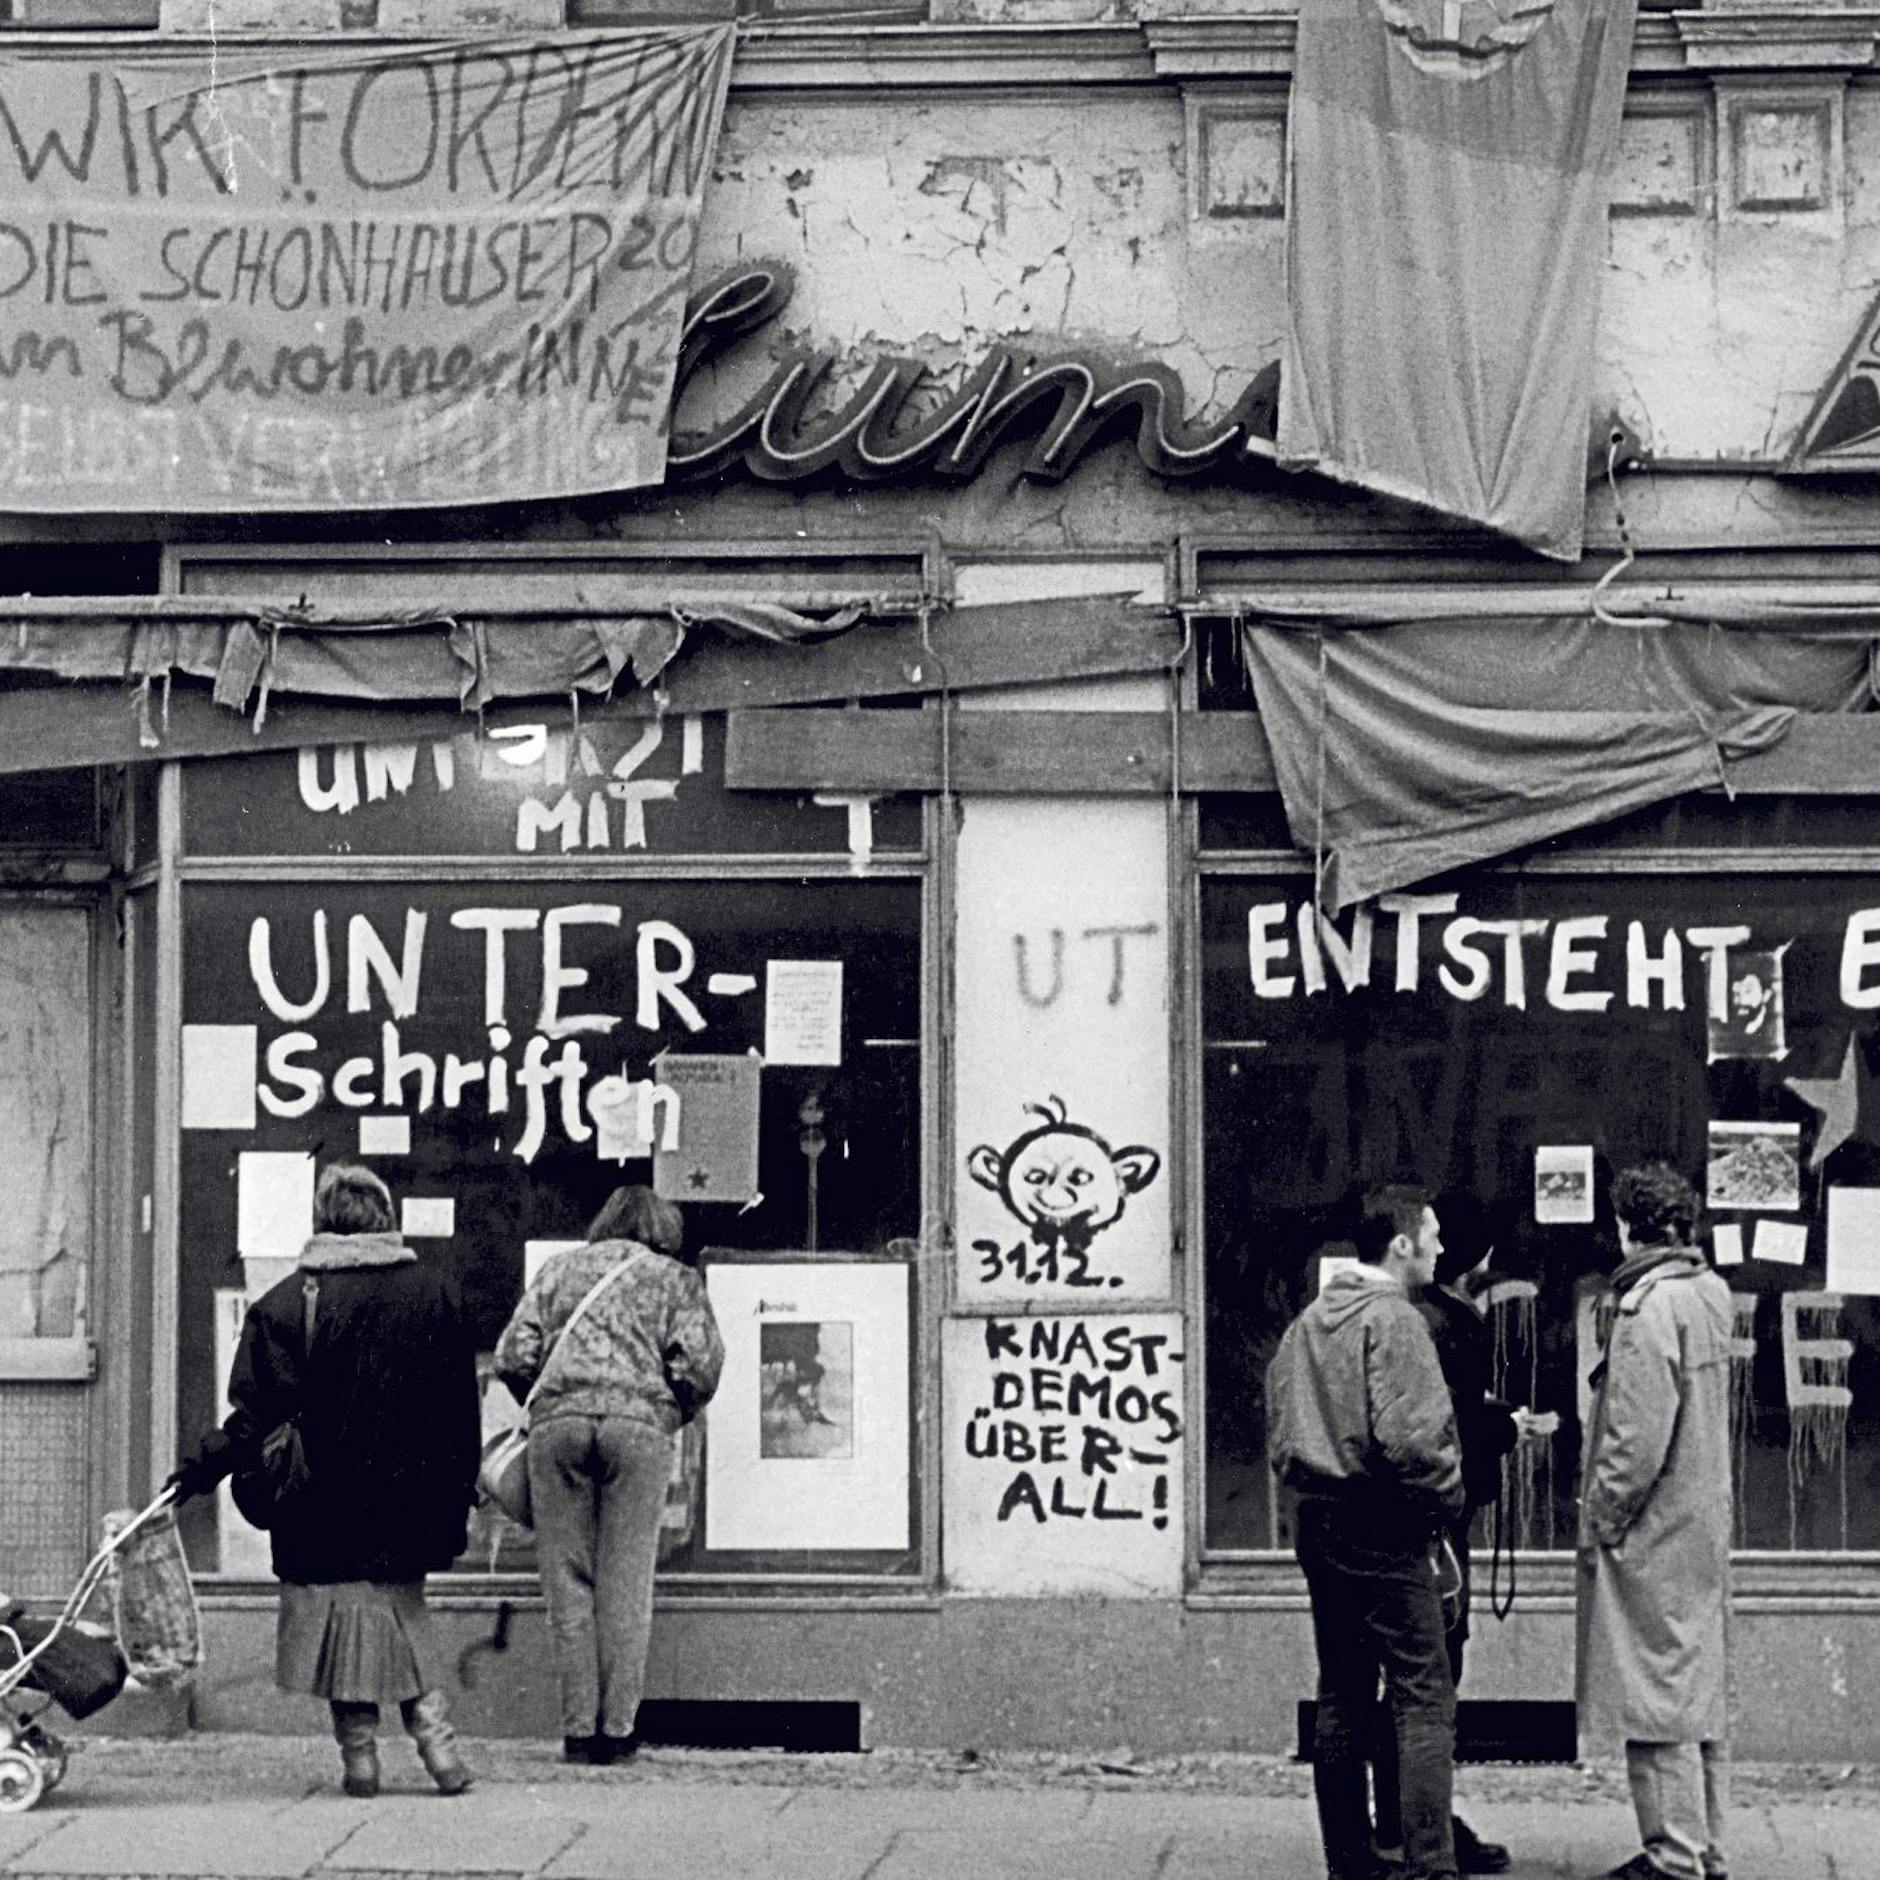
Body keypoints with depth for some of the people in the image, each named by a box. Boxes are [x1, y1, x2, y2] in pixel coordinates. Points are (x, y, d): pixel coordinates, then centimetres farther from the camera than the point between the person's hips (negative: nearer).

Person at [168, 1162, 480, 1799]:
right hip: (409, 1505, 3)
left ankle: (359, 1752, 5)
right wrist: (458, 1497, 14)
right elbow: (460, 1407, 6)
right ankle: (433, 1732, 6)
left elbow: (260, 1412, -12)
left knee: (338, 1609, 6)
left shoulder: (291, 1301, -8)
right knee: (404, 1608, 17)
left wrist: (204, 1470, -5)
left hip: (325, 1507, -3)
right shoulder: (435, 1292, 2)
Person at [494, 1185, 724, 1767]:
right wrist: (672, 1417, 19)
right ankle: (617, 1728, 0)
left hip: (557, 1419, 2)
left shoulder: (561, 1268, 21)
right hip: (638, 1422, -1)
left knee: (567, 1578, 4)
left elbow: (513, 1356, 12)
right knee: (625, 1581, 2)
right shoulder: (675, 1278, 16)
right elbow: (698, 1366, 3)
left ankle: (579, 1728, 1)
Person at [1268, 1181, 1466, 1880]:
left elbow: (1279, 1432, 16)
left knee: (1341, 1699, 13)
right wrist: (1447, 1490, -8)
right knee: (1424, 1700, -6)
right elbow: (1407, 1435, -23)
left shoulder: (1307, 1323, 12)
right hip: (1385, 1533, -8)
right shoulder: (1394, 1321, -14)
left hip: (1319, 1527, 8)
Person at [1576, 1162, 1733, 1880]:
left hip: (1653, 1534, -9)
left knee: (1659, 1695, -3)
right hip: (1704, 1527, 9)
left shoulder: (1647, 1306, -19)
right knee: (1700, 1695, 14)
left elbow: (1638, 1437, -21)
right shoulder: (1711, 1293, 7)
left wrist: (1602, 1519, -13)